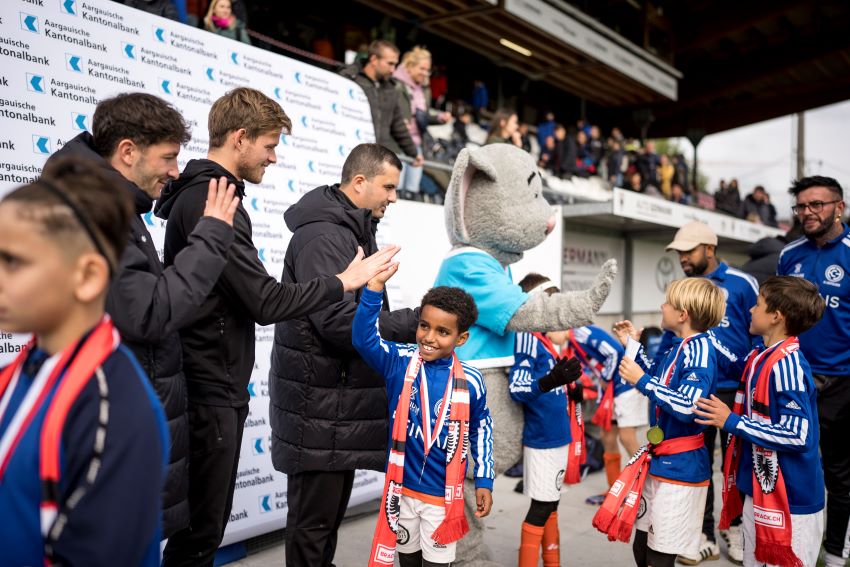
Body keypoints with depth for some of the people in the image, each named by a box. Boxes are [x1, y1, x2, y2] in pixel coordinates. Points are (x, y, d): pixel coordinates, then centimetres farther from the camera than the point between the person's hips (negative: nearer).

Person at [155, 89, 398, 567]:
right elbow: (266, 301, -22)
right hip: (212, 391, -10)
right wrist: (344, 282, -9)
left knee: (207, 522, 18)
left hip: (219, 388, 10)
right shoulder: (212, 202, -18)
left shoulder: (200, 195, 15)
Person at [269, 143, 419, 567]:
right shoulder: (323, 236, -18)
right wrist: (416, 323, -21)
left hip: (342, 397, 10)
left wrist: (413, 325, 7)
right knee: (314, 516, 1)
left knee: (332, 509, 20)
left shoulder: (354, 231, 16)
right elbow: (339, 321, -26)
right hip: (320, 402, -10)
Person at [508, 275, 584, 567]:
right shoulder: (528, 339, -18)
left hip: (559, 435, 9)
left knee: (551, 504, 19)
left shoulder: (553, 340, 8)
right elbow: (517, 389, -28)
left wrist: (573, 391, 0)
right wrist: (551, 381, -43)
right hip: (541, 438, -9)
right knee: (540, 507, -1)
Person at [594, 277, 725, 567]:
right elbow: (657, 380, 25)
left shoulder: (699, 349, -19)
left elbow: (687, 407, -30)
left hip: (680, 466, -9)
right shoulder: (680, 346, 9)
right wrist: (633, 345, 23)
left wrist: (642, 381, -24)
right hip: (658, 461, 9)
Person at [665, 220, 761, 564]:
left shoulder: (741, 284, -8)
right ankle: (704, 535, 21)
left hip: (734, 391, -4)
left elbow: (760, 336, -7)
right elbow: (673, 338, 10)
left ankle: (735, 528, 30)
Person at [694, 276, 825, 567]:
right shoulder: (759, 357, 5)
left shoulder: (787, 364, -22)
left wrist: (733, 422, -23)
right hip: (758, 490, 9)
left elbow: (798, 435, -26)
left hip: (790, 499, -9)